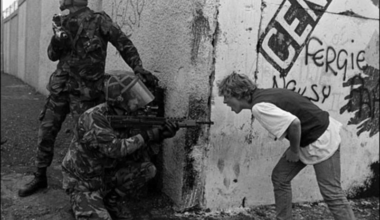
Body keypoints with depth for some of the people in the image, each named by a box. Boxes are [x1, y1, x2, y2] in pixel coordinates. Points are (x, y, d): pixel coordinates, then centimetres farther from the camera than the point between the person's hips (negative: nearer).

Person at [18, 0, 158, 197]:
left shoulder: (99, 20, -6)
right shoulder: (63, 22, 11)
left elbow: (124, 44, -7)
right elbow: (52, 55, 11)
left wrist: (139, 69, -18)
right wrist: (57, 40, -10)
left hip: (85, 91, -6)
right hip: (60, 87, 6)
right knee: (45, 132, 8)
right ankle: (40, 177, 24)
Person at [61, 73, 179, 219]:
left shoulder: (125, 117, -5)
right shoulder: (93, 119, -27)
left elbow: (138, 156, -4)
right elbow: (115, 149, -37)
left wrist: (160, 135, -20)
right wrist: (147, 135, -31)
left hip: (107, 176, 7)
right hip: (83, 183, -6)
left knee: (147, 169, -12)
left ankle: (109, 202, 5)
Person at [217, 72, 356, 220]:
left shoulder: (258, 107, -24)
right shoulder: (261, 95, 5)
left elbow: (294, 123, -33)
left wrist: (294, 151, -16)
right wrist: (294, 148, 10)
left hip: (321, 140, -10)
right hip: (307, 138, 10)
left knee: (331, 193, -2)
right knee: (280, 178, 10)